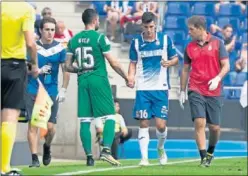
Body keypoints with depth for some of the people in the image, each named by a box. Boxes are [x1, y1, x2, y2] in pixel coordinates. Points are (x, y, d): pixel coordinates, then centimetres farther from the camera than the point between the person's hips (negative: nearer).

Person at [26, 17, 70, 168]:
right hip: (33, 91, 0)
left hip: (52, 92, 0)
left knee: (50, 126, -2)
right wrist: (38, 71, -13)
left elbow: (66, 70, 3)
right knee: (33, 124, -5)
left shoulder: (60, 48, 0)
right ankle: (34, 158, -1)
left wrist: (63, 90, -4)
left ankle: (47, 147, 29)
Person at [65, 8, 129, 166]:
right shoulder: (100, 38, -6)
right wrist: (127, 77, 7)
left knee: (85, 120, 6)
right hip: (98, 79, -5)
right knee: (110, 117, -1)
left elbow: (68, 66, 9)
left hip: (83, 81, 5)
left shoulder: (74, 40, 9)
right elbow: (113, 63, -6)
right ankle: (106, 150, -18)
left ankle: (89, 156, 4)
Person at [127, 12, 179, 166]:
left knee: (161, 125, -5)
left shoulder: (165, 39, 1)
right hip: (143, 89, 1)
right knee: (143, 124, -3)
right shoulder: (136, 42, 3)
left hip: (161, 88, -1)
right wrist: (131, 77, -7)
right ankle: (144, 157, 3)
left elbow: (175, 58, 8)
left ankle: (161, 148, 25)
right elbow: (133, 63, 12)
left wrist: (169, 62, -15)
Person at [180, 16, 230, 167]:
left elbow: (226, 66, -2)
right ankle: (204, 158, -12)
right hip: (196, 91, 1)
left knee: (214, 127, 3)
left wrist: (218, 78, -20)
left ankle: (210, 152, 28)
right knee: (199, 122, -14)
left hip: (214, 92, -1)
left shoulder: (217, 43, -1)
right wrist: (182, 91, 12)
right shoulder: (190, 47, 7)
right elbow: (185, 70, 15)